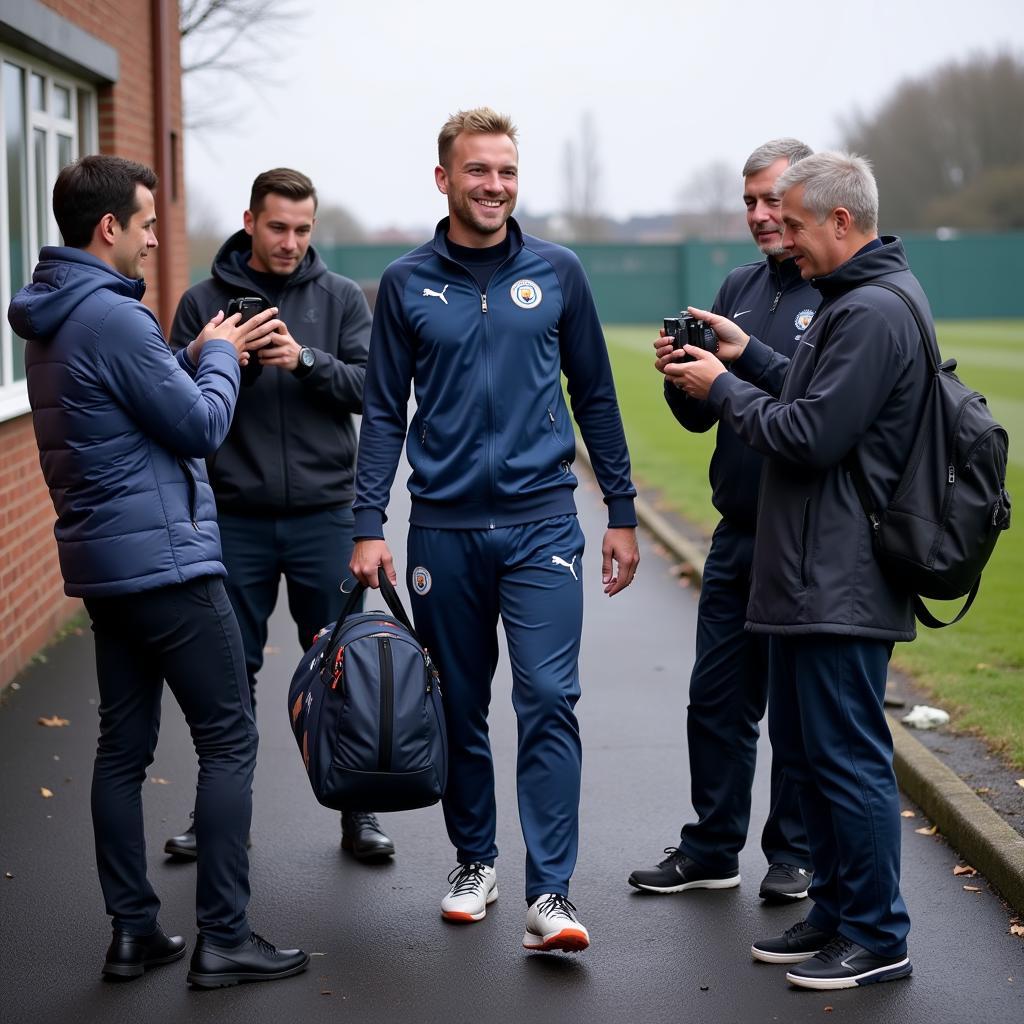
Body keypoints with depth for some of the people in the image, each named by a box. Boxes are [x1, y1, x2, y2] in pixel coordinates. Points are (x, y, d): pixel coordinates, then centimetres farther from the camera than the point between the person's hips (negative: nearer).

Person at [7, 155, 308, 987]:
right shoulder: (113, 317, -18)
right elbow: (201, 424, -13)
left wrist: (206, 355, 13)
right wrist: (219, 356, 4)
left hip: (103, 563, 10)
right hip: (165, 559, -10)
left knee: (124, 745, 11)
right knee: (229, 740, -2)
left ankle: (133, 932, 16)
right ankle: (224, 939, -1)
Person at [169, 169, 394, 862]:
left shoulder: (342, 297, 5)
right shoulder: (205, 300, 4)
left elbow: (371, 387, -3)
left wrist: (306, 360, -18)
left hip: (324, 513, 0)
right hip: (236, 517, 0)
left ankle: (357, 811, 15)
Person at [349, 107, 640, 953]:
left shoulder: (557, 273, 5)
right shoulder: (407, 284, 4)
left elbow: (595, 397, 10)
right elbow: (384, 413, 6)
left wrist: (623, 514, 8)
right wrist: (369, 525, -3)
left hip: (540, 524, -1)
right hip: (444, 528, 1)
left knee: (549, 700, -10)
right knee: (460, 709, 10)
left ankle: (551, 893, -8)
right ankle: (474, 861, 27)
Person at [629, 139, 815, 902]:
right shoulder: (740, 288, 13)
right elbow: (699, 415, 15)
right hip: (738, 533, 6)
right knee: (717, 697, 11)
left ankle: (796, 854, 18)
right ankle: (712, 849, 23)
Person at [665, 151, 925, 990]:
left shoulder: (873, 312, -18)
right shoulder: (858, 299, 16)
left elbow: (812, 436, -21)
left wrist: (721, 389, -9)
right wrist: (747, 357, 12)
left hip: (840, 583, -11)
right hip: (812, 574, 11)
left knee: (847, 755, -4)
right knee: (804, 746, 17)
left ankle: (878, 938, 7)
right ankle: (836, 913, 28)